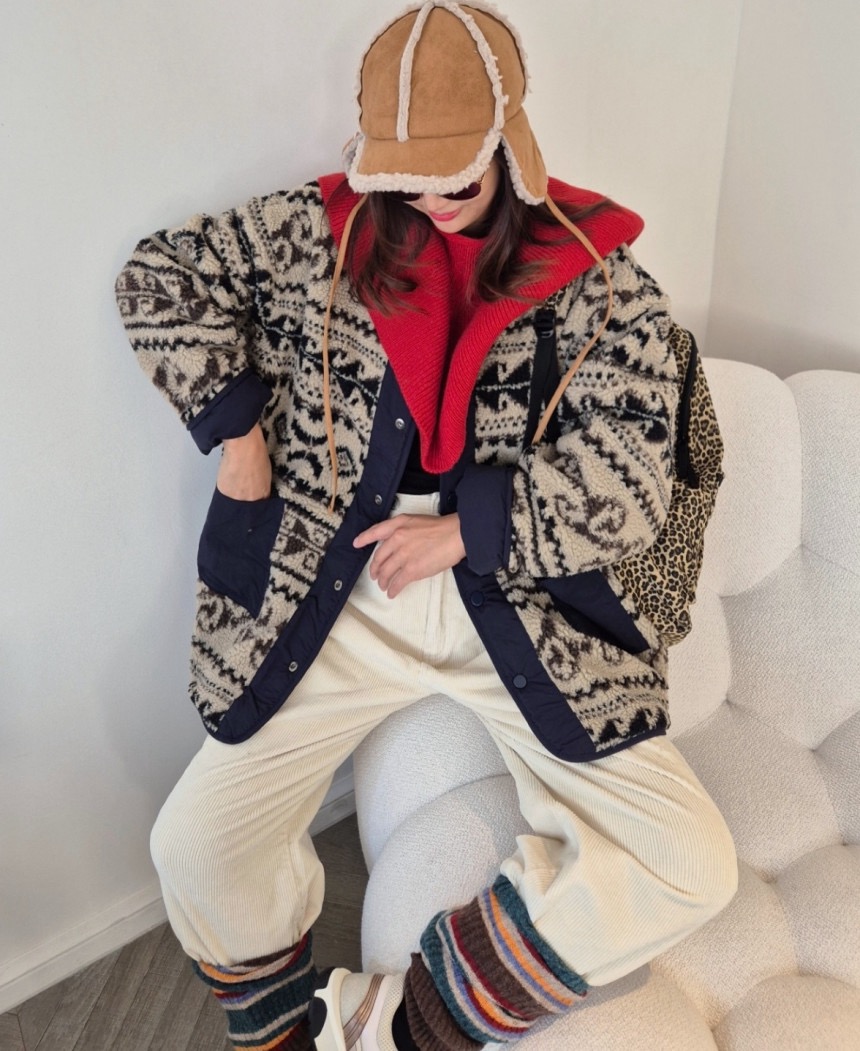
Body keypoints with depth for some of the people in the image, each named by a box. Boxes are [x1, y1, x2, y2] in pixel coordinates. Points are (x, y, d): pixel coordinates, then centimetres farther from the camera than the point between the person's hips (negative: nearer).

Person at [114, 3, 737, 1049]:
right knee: (196, 848, -6)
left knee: (692, 868, -11)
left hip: (526, 617, 0)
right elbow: (161, 277, 12)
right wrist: (237, 429, 2)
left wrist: (464, 530, -12)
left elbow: (626, 482, -7)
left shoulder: (599, 282, -1)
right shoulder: (316, 233, 5)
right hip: (332, 601, 1)